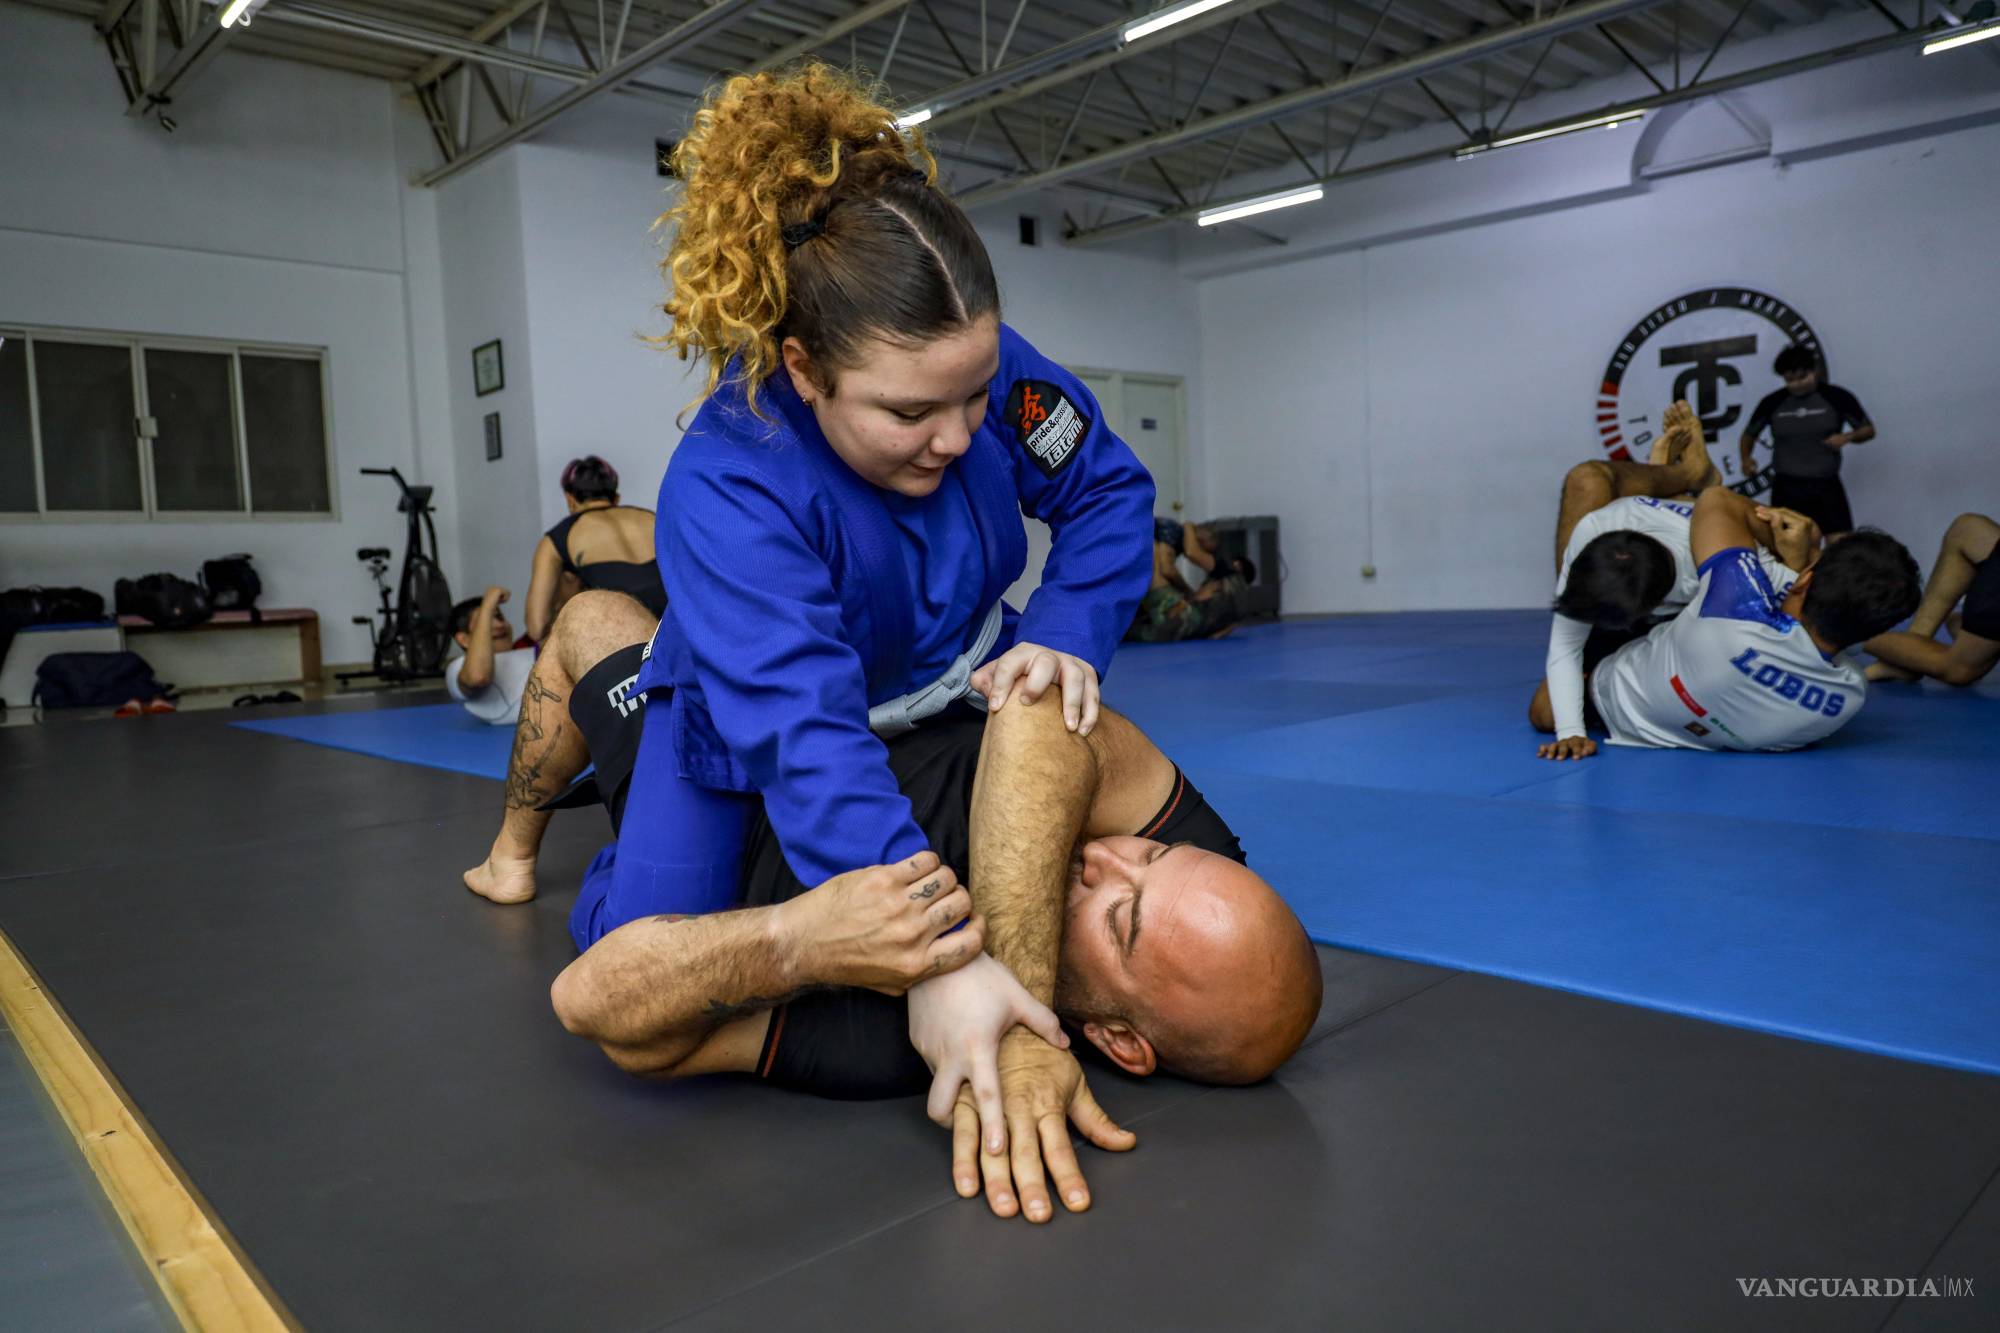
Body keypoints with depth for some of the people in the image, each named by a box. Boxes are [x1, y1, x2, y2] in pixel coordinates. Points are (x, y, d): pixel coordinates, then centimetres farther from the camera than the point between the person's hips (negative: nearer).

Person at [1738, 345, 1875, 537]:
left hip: (1826, 485, -1)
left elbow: (1868, 430, 8)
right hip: (1786, 487, 1)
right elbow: (1749, 433, 14)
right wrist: (1746, 458, -6)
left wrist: (1847, 436, -14)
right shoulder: (1773, 402, 1)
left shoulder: (1837, 397, -2)